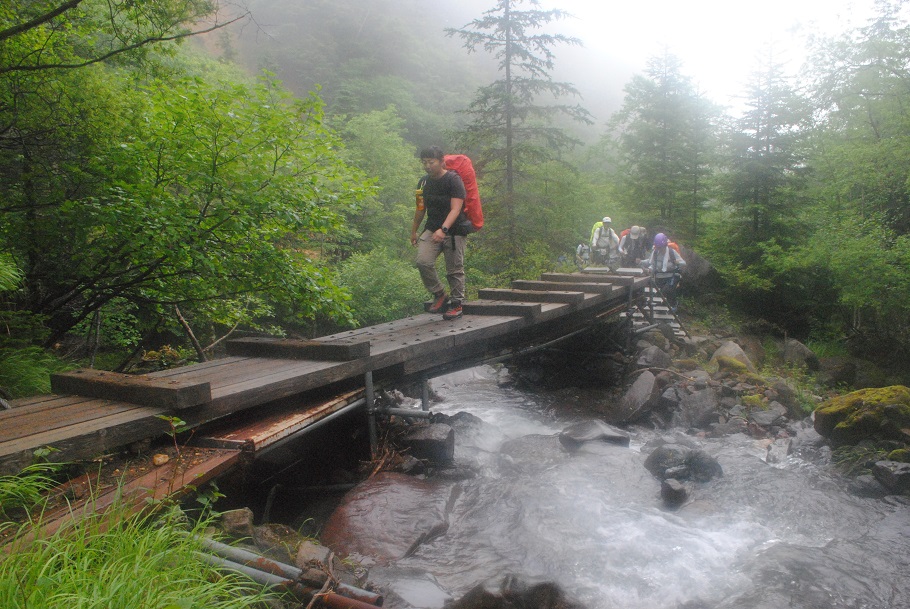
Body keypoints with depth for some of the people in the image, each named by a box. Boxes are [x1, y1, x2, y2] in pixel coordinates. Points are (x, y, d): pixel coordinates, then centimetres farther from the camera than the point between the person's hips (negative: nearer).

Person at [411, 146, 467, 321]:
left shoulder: (453, 180, -12)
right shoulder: (424, 182, 8)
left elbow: (455, 209, -22)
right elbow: (420, 208, 20)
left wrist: (443, 229, -36)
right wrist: (413, 231, 24)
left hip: (454, 231, -5)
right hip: (432, 229, 5)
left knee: (454, 270, 0)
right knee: (423, 262, -15)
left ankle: (456, 303, 15)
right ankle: (439, 295, 3)